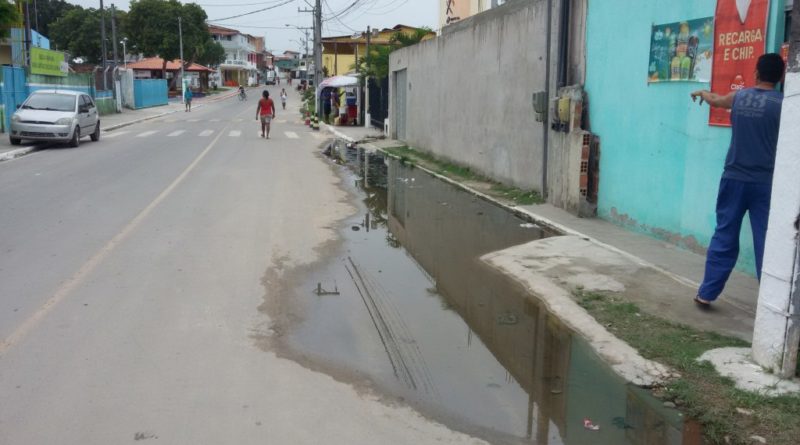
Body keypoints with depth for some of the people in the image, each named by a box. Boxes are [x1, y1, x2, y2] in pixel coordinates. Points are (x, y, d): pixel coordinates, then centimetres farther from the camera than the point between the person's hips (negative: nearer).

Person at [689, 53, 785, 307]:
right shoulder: (783, 104, -6)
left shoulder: (739, 96, 7)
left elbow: (716, 100, 29)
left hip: (733, 179, 3)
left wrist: (702, 93, 50)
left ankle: (706, 293, 16)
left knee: (724, 238, 11)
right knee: (767, 243, 1)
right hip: (765, 183, -3)